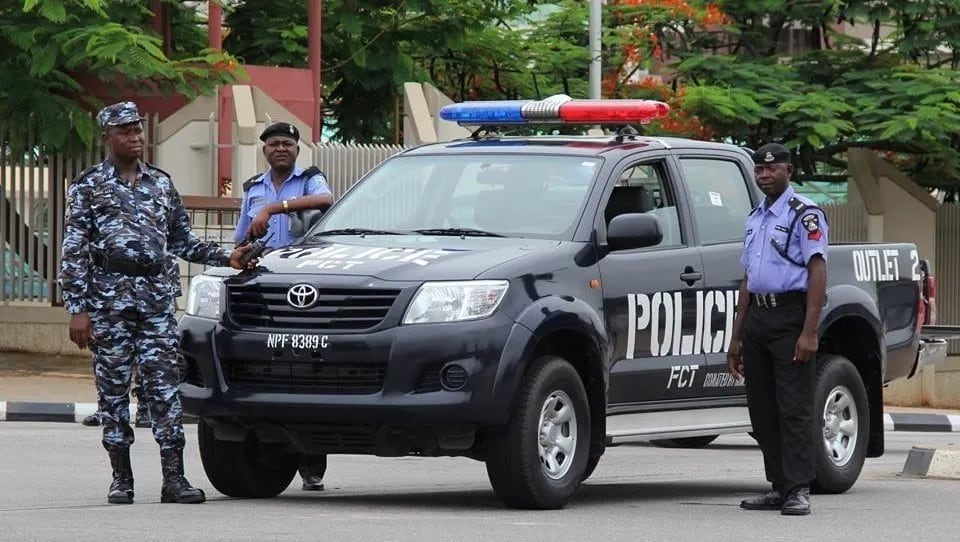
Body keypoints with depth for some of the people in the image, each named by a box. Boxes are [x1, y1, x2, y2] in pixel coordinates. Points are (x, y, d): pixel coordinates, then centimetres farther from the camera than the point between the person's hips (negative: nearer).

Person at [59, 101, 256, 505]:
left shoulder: (161, 184, 16)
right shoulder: (88, 186, 4)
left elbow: (182, 241, 21)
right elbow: (73, 251, -1)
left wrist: (226, 258, 7)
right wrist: (77, 308, -9)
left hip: (157, 295, 3)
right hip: (109, 296, -3)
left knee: (164, 385, -5)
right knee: (113, 389, 1)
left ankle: (174, 478, -8)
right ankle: (121, 479, 8)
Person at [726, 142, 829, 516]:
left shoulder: (804, 214, -5)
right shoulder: (755, 217, 20)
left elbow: (817, 272, -12)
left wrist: (809, 332, -20)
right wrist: (737, 337, 20)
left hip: (790, 315, -8)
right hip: (757, 317, 8)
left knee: (794, 408, -10)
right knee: (762, 410, 7)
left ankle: (798, 490, -11)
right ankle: (779, 487, 13)